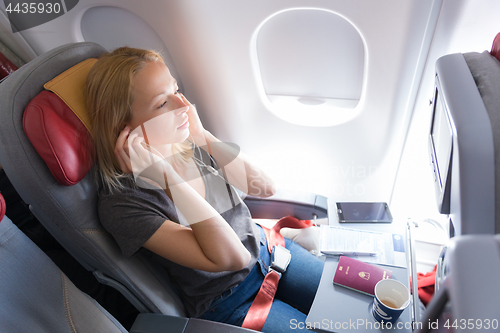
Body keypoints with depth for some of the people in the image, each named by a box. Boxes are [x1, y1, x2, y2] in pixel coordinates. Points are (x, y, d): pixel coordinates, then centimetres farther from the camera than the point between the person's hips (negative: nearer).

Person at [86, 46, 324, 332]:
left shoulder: (190, 141, -9)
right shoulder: (121, 204, -25)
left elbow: (265, 187, -10)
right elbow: (231, 257, -31)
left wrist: (202, 135, -17)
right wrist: (164, 174, -33)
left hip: (266, 247, 5)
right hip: (231, 304, -4)